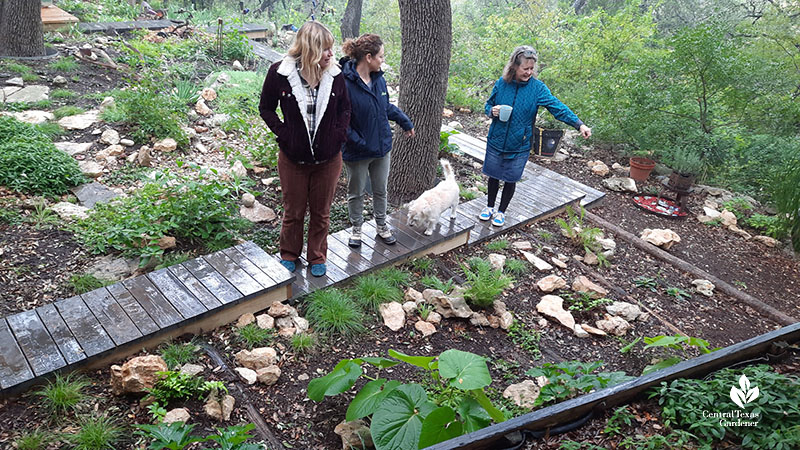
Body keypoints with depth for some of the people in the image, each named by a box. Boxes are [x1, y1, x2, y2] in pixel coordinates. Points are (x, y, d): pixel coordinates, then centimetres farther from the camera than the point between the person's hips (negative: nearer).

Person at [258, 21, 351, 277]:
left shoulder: (335, 75, -7)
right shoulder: (280, 73, -13)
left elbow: (345, 109, 9)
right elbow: (266, 108, 0)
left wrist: (339, 136, -5)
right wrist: (283, 135, -10)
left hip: (328, 159, 2)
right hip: (293, 158, -1)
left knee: (321, 212, 16)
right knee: (293, 211, 16)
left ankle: (317, 257, 36)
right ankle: (289, 255, 38)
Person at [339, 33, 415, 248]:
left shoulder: (379, 79, -1)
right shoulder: (345, 83, -23)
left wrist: (405, 122, 19)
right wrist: (358, 142, -23)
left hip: (382, 147, 6)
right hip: (357, 153, -6)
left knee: (380, 190, 19)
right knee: (356, 192, 15)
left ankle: (382, 225, 38)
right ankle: (356, 228, 35)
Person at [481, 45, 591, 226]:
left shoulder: (537, 88, -12)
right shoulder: (502, 83, -6)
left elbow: (557, 107, -17)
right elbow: (488, 104, 8)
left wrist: (579, 124, -28)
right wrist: (491, 111, -16)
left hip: (519, 145, -1)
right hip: (496, 141, 1)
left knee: (510, 179, 11)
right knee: (493, 175, 15)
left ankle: (501, 211, 32)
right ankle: (490, 206, 38)